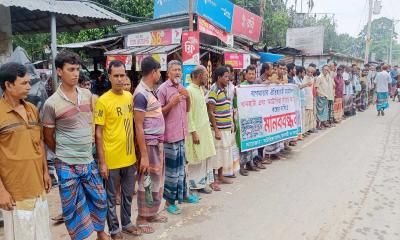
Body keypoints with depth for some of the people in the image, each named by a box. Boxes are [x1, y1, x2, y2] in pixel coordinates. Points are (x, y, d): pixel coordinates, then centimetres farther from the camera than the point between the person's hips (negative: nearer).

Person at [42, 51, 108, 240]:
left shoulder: (87, 95, 2)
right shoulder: (52, 103, -12)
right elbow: (48, 136, -1)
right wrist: (63, 154, 7)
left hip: (88, 160, 5)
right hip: (67, 164, -5)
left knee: (100, 199, 16)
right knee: (73, 206, 9)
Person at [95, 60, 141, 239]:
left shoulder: (129, 96, 4)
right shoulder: (103, 101, -14)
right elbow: (98, 133, -12)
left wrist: (136, 150, 13)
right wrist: (102, 162, -14)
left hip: (130, 157, 6)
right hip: (112, 159, -5)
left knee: (128, 194, 20)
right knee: (111, 198, 12)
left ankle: (126, 223, 38)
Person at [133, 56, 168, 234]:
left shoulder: (151, 90, 9)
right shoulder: (141, 94, -18)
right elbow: (138, 127, -20)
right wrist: (144, 155, -21)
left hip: (158, 142, 9)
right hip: (149, 143, -9)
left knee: (157, 178, 18)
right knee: (147, 181, 3)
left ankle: (152, 213, 32)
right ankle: (142, 218, 19)